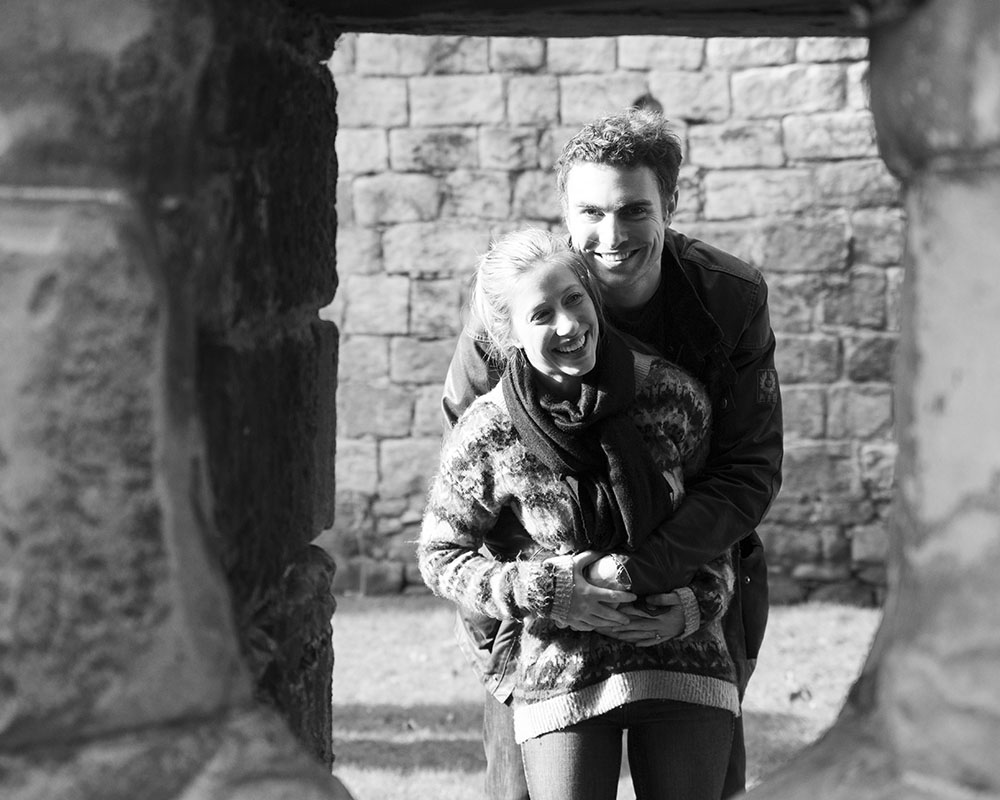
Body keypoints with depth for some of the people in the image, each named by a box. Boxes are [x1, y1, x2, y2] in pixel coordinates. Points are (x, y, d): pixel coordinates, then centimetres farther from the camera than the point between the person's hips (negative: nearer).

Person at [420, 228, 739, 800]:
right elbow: (440, 556, 1)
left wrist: (699, 602, -8)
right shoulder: (486, 436, -12)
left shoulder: (673, 395, -8)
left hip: (683, 655, 1)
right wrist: (546, 590, -13)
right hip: (562, 668, -1)